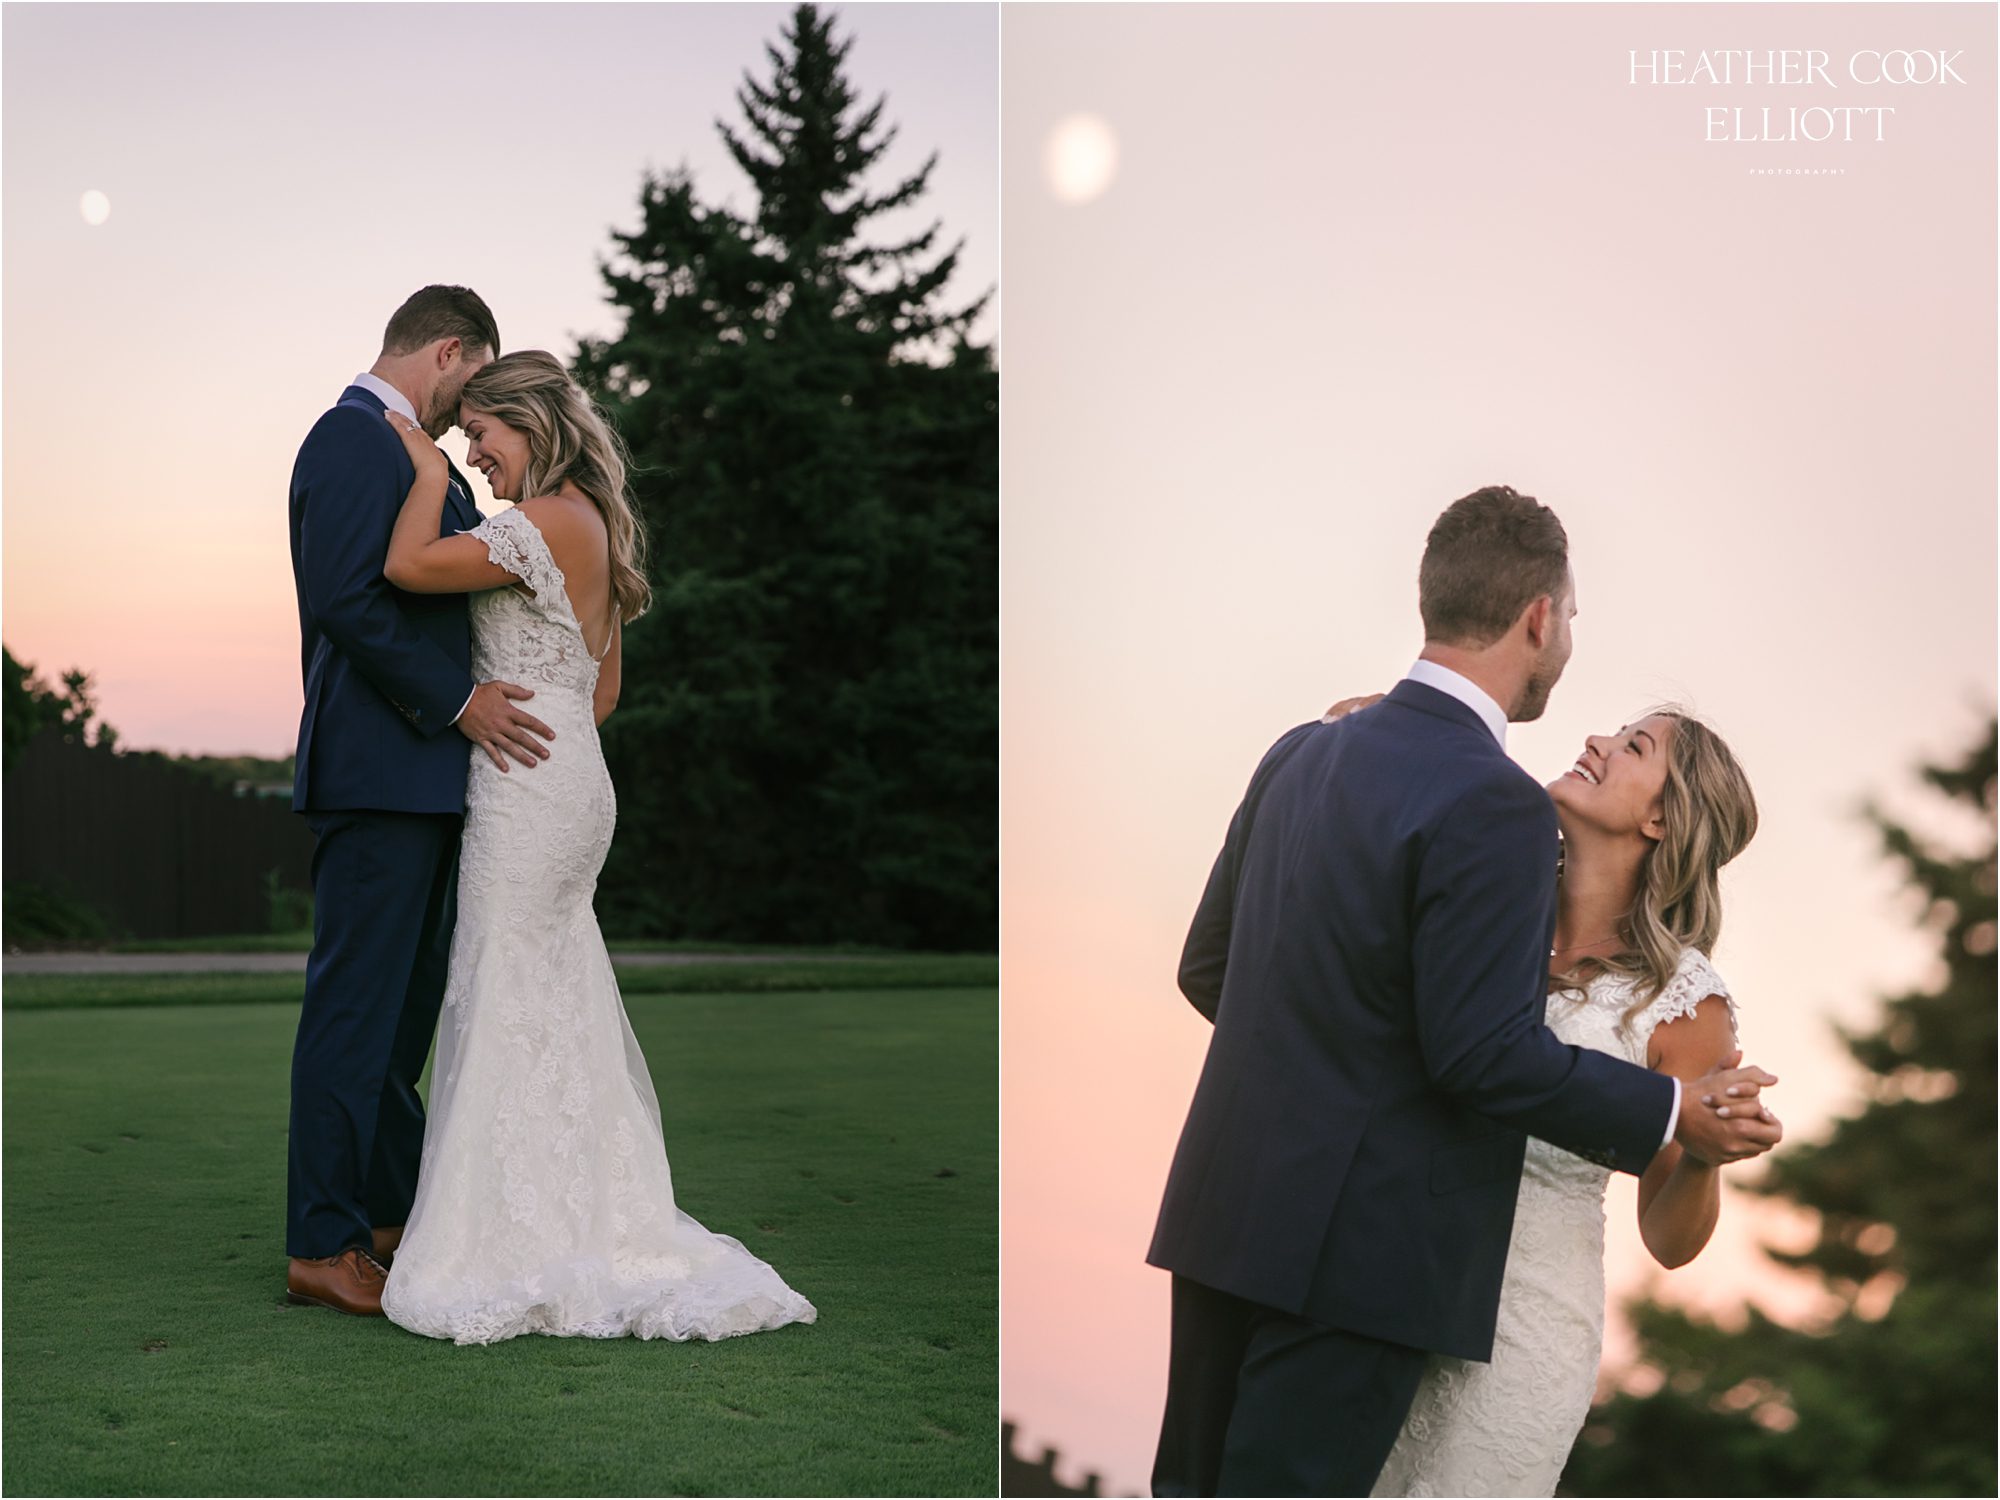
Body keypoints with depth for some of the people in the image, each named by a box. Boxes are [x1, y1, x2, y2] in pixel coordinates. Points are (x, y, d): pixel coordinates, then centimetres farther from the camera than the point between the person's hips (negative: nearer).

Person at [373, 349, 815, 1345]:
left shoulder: (545, 523, -15)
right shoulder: (595, 523, 15)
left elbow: (408, 565, -22)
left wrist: (429, 474, -8)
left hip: (525, 789, -10)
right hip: (575, 786, 10)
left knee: (505, 1009, -4)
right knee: (562, 1011, 14)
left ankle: (505, 1250, 2)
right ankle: (594, 1225, 20)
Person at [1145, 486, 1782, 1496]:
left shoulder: (1300, 755, 9)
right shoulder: (1494, 806, -16)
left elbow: (1205, 967, 15)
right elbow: (1486, 1051, -19)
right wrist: (1672, 1116, -7)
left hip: (1224, 1213, 8)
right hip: (1351, 1253, -8)